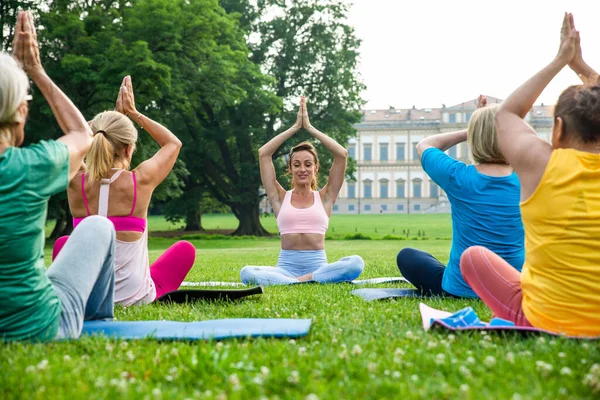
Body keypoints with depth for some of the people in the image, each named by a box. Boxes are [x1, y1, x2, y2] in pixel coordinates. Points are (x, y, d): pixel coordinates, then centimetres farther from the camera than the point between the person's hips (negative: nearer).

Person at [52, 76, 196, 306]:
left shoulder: (76, 182, -9)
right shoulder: (141, 181, -14)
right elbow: (173, 143, 8)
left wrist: (117, 114, 21)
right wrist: (133, 113, 14)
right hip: (137, 298, -2)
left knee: (62, 244, 33)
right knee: (185, 249, 25)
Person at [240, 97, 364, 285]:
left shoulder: (324, 197, 12)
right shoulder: (281, 198, 12)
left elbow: (342, 154, 3)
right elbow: (263, 153, 5)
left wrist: (309, 127, 7)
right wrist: (295, 127, 9)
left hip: (317, 265, 0)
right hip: (286, 266, 0)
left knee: (356, 263, -31)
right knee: (247, 273, -31)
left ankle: (297, 283, -32)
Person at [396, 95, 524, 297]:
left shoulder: (458, 177, -16)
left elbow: (423, 146, 6)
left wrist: (470, 131, 4)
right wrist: (486, 124, 10)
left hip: (461, 289, -4)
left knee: (406, 256, 22)